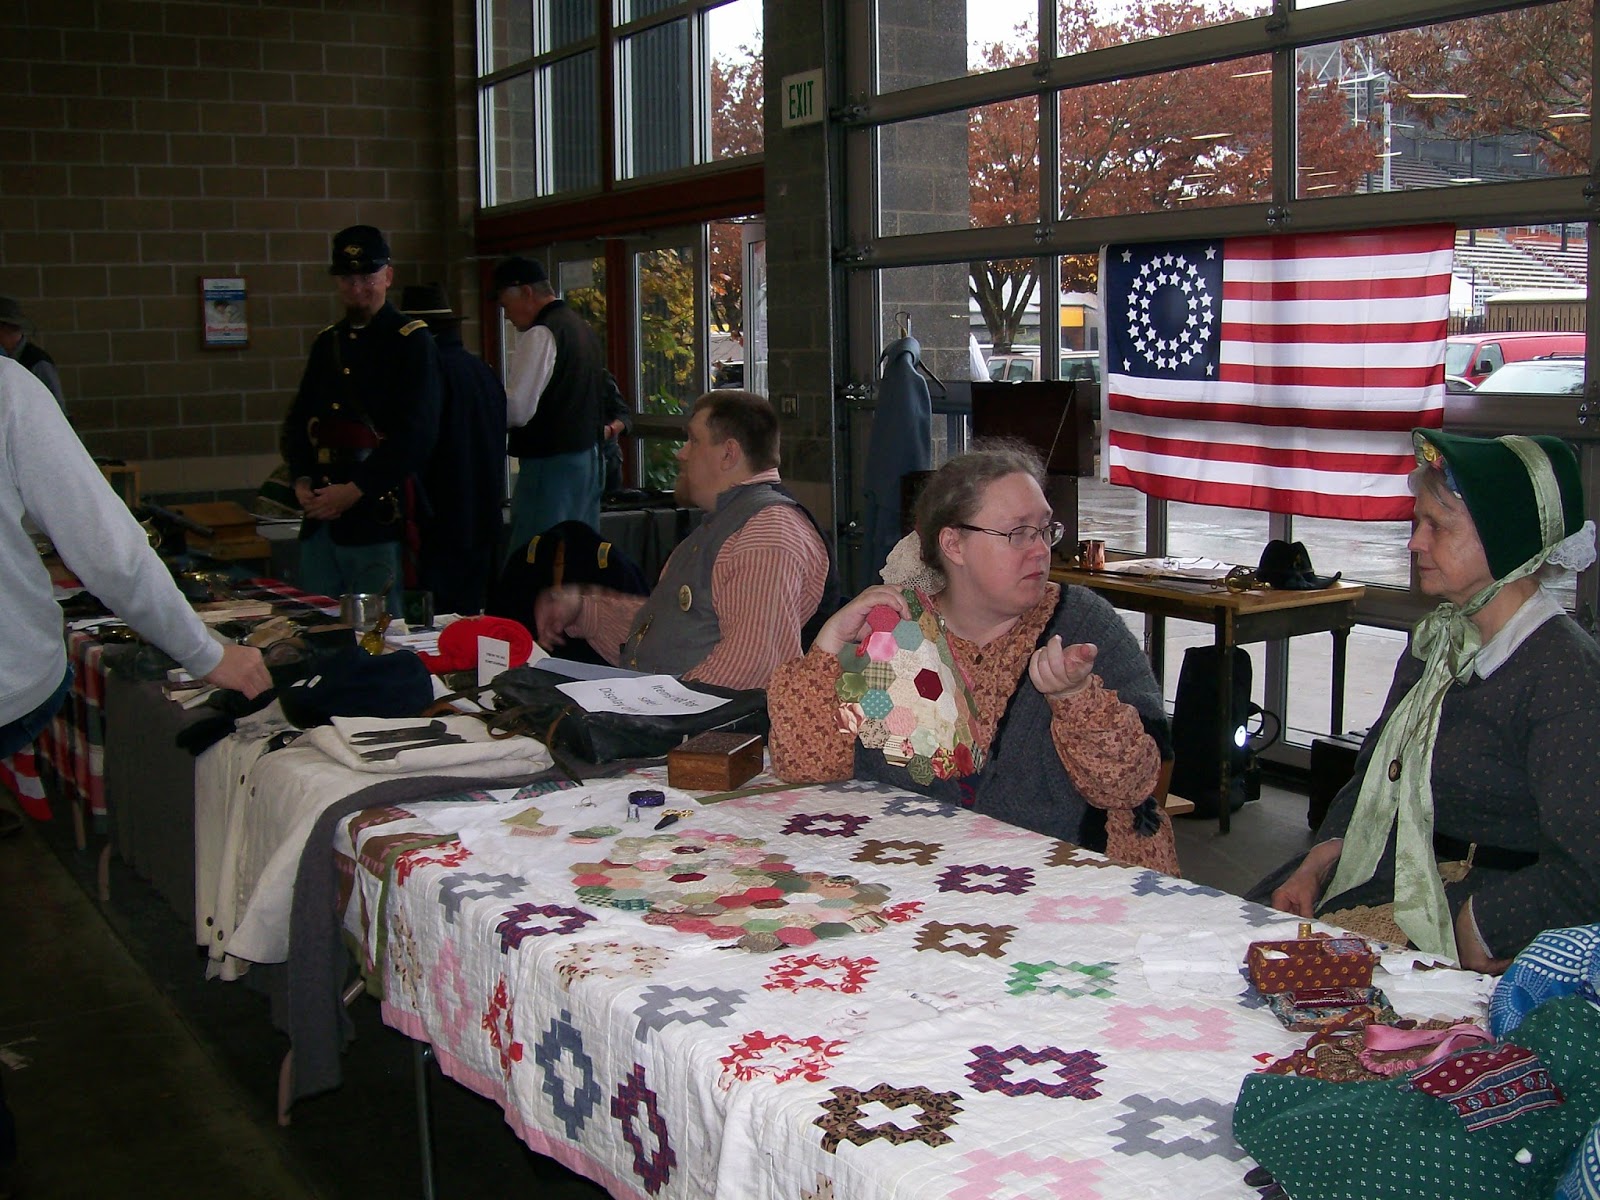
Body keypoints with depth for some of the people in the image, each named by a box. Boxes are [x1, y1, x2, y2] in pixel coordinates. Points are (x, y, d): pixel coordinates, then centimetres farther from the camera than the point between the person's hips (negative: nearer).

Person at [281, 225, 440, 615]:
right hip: (320, 514, 6)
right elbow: (298, 421, 17)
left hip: (377, 518, -6)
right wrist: (302, 481, -1)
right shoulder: (327, 342, 17)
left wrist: (355, 490, -16)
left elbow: (417, 433, -13)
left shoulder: (412, 342, -3)